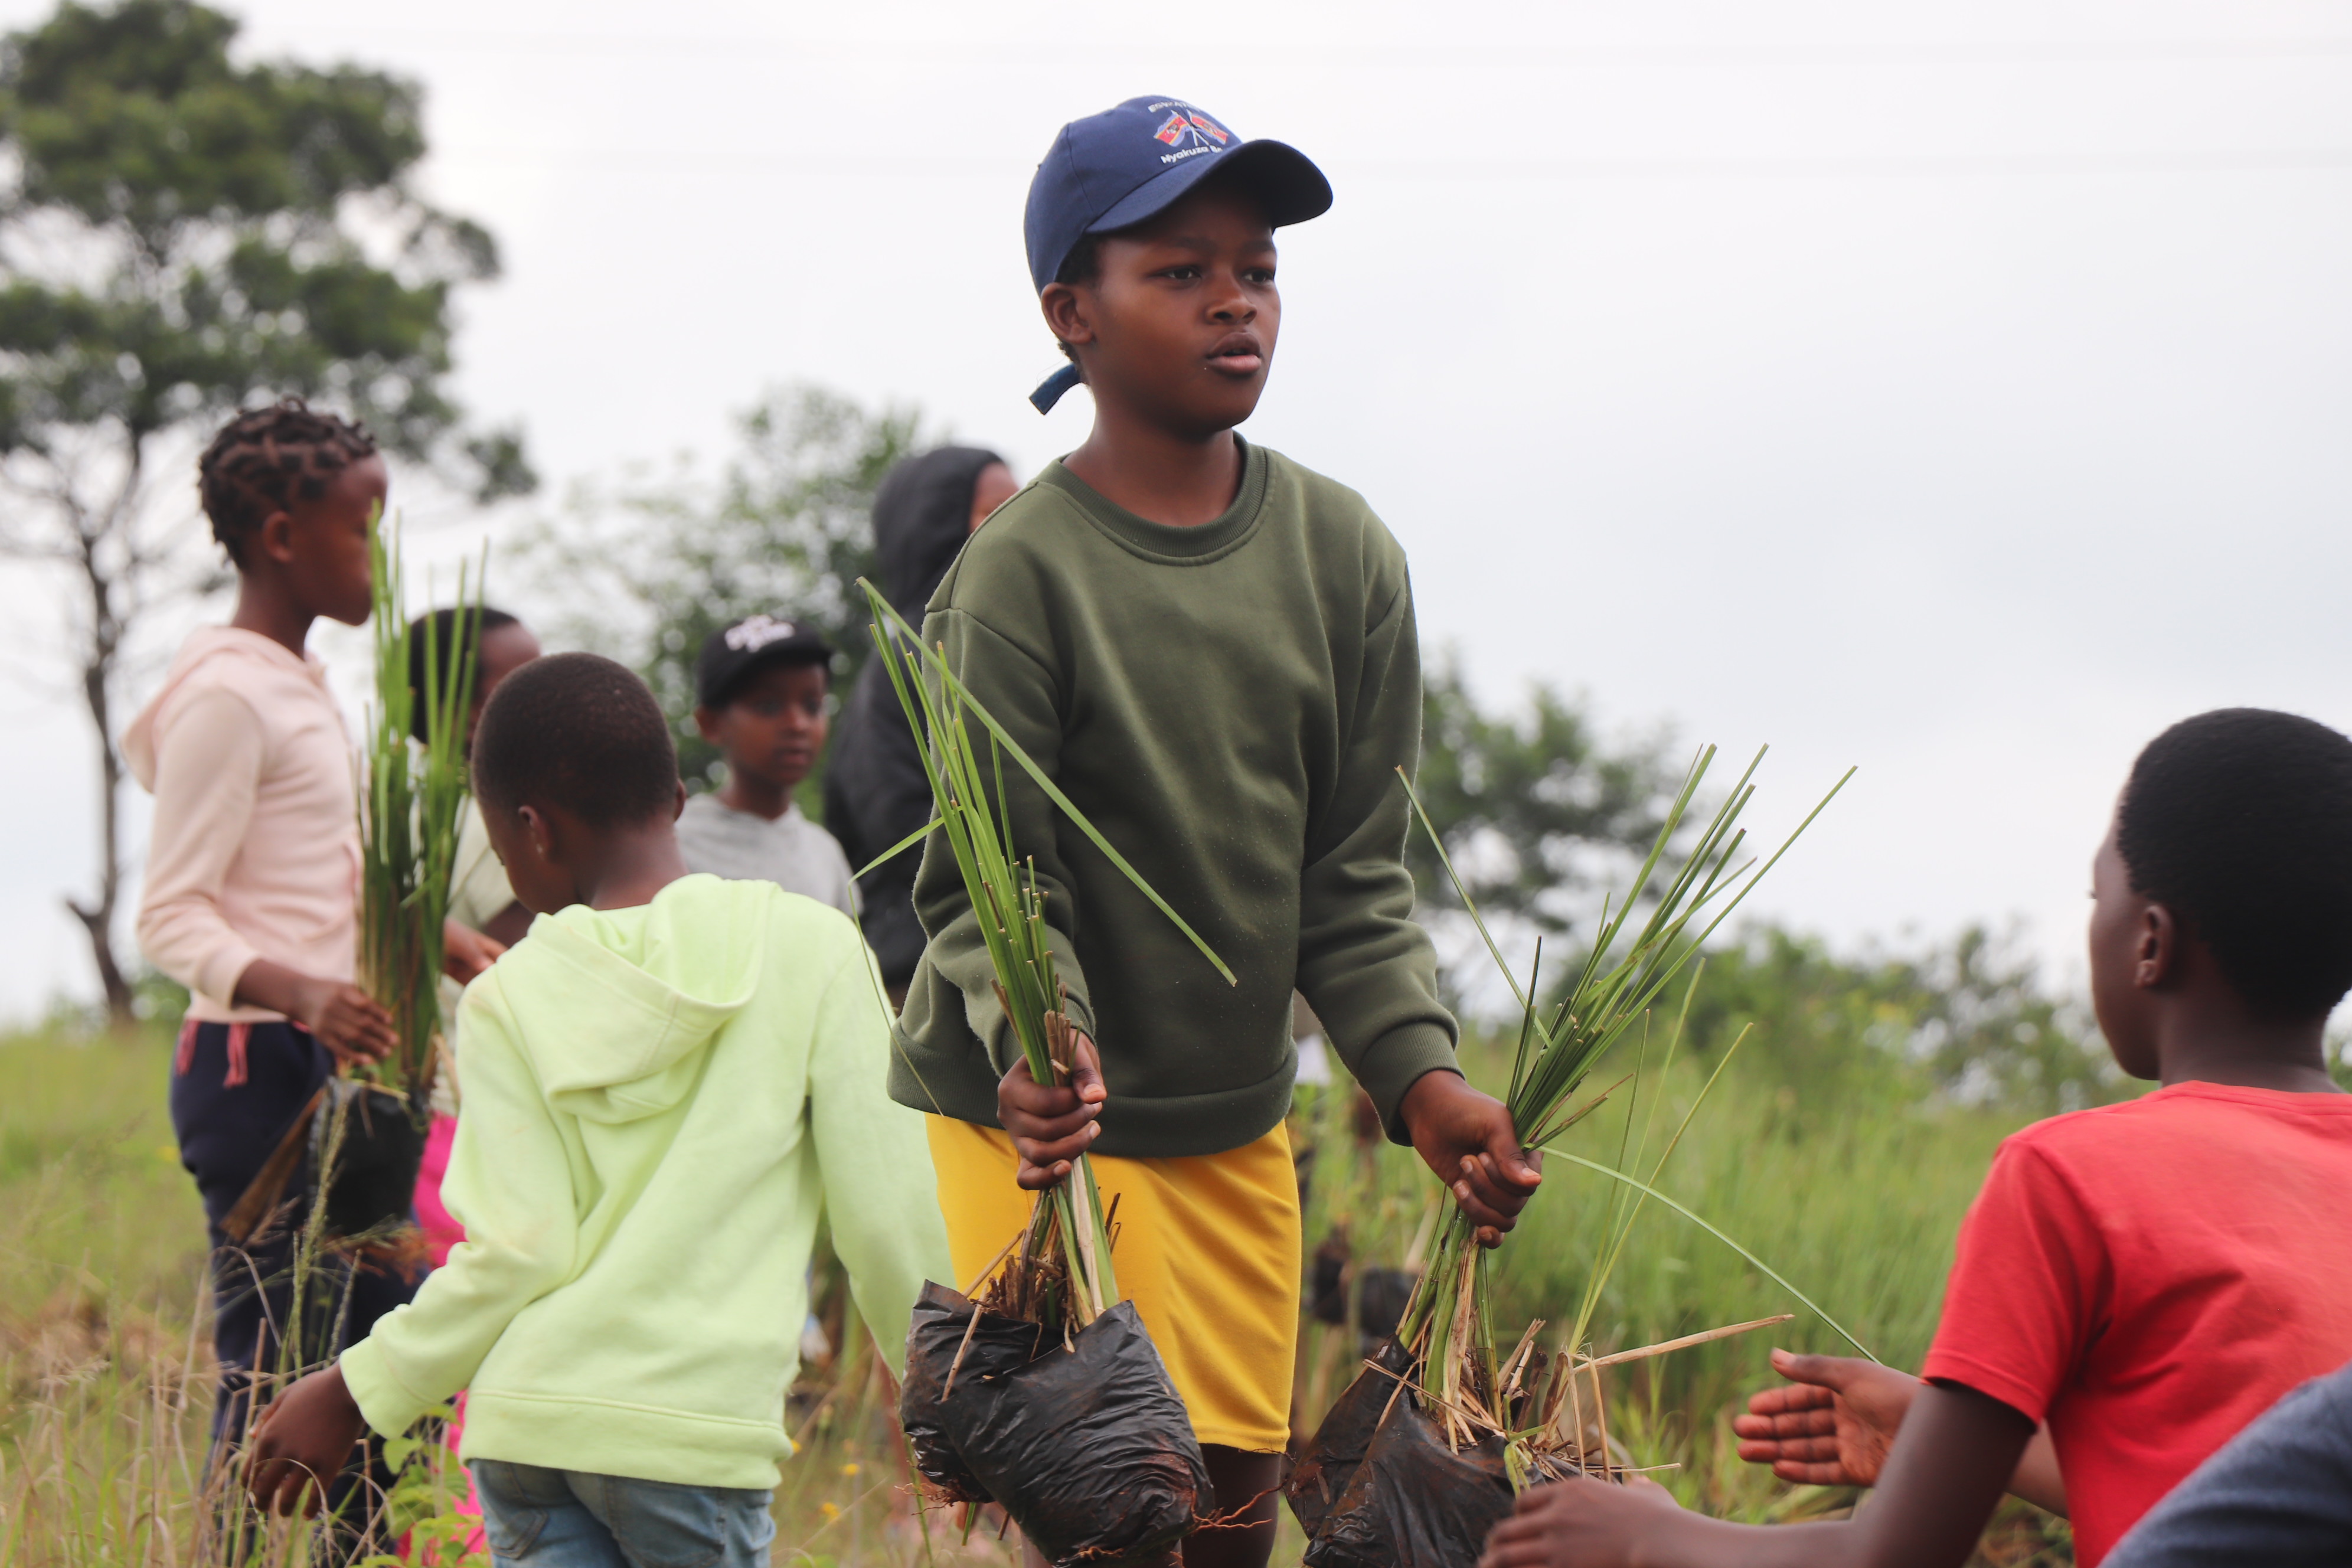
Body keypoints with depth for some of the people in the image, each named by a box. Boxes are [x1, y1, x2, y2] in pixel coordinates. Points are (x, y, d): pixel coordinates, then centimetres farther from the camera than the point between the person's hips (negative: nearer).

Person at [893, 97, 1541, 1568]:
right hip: (1042, 1115, -5)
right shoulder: (1021, 574, -14)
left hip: (1237, 1120, 5)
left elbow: (1354, 875, 2)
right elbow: (988, 886, -14)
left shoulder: (1343, 551, 0)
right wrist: (1036, 1049, -33)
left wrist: (1420, 1070, -13)